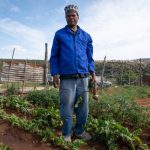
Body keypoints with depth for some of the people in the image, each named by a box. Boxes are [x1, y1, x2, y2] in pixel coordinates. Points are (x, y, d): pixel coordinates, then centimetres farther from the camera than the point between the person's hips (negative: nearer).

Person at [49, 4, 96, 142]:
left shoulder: (86, 36, 15)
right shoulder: (59, 34, 8)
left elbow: (90, 56, 17)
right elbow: (54, 56, 6)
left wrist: (92, 72, 4)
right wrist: (55, 74, -5)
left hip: (83, 78, 3)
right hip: (67, 78, -3)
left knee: (83, 107, 9)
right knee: (67, 108, 2)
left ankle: (79, 131, 27)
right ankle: (67, 134, 19)